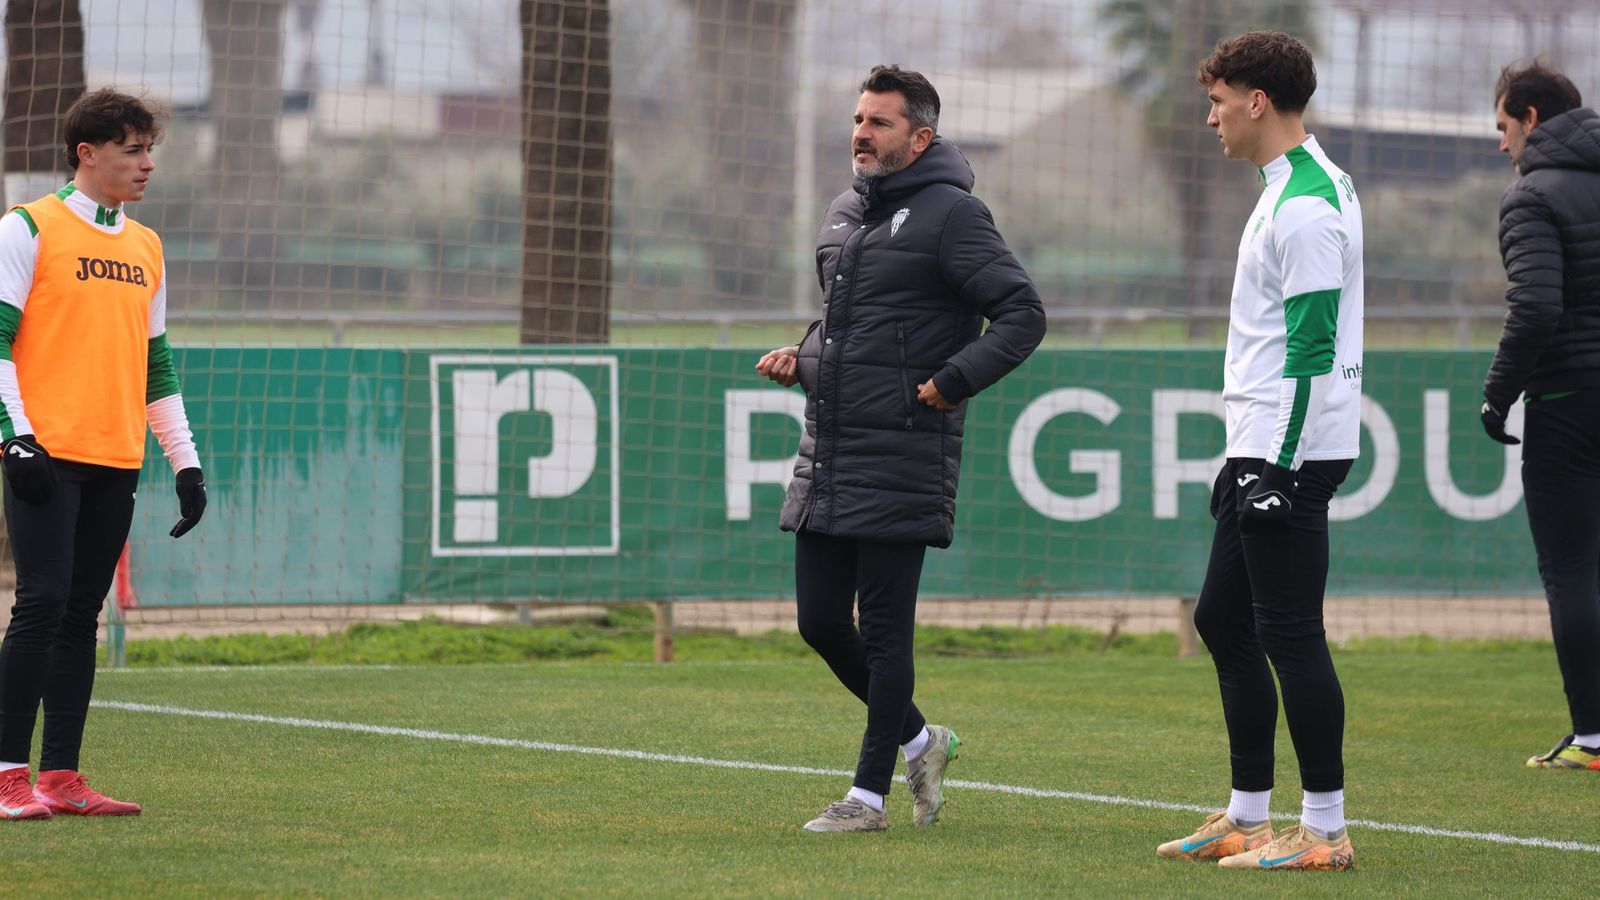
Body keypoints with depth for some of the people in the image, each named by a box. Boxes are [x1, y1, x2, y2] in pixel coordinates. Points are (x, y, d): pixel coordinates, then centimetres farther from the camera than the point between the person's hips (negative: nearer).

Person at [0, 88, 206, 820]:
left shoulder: (146, 248, 18)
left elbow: (156, 364, 22)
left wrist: (185, 461, 16)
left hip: (116, 460, 6)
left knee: (82, 616, 6)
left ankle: (60, 777, 7)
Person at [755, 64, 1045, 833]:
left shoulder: (950, 216, -9)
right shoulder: (844, 216, 15)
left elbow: (1022, 315, -12)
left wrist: (952, 382, -19)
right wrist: (801, 360, 9)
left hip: (900, 462, -8)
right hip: (826, 455, 8)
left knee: (883, 629, -3)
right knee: (819, 621, 8)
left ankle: (870, 794, 4)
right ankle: (918, 741, 27)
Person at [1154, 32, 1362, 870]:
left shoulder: (1307, 206, -16)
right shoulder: (1292, 190, 16)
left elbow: (1310, 349, -21)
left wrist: (1280, 467, -21)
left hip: (1293, 453, -11)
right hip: (1264, 452, 11)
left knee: (1289, 634, -8)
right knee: (1223, 620, 14)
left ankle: (1324, 829, -4)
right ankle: (1247, 817, 20)